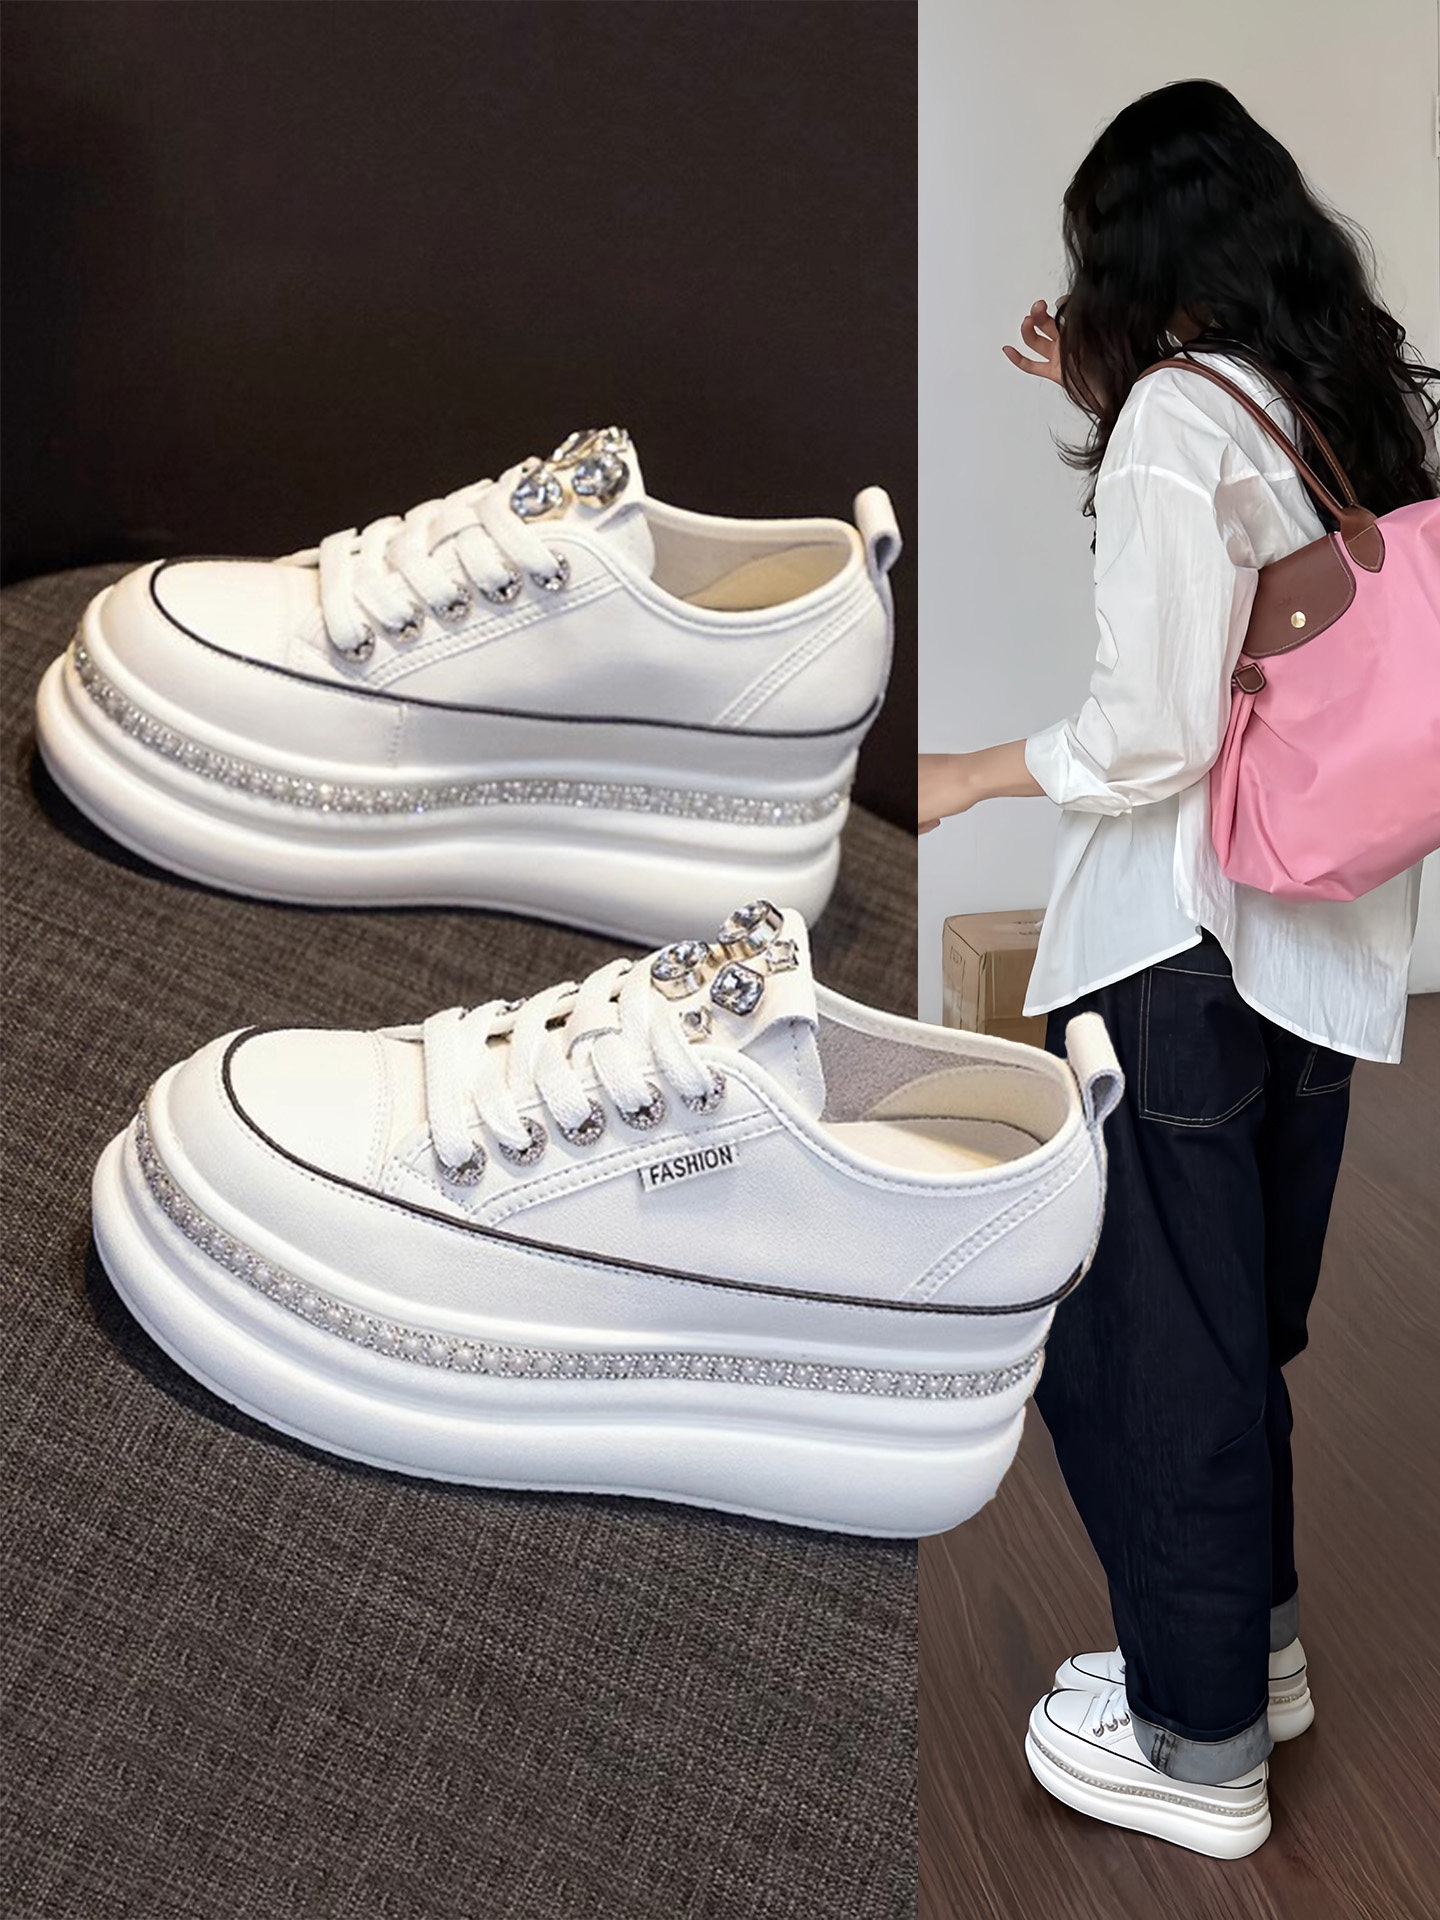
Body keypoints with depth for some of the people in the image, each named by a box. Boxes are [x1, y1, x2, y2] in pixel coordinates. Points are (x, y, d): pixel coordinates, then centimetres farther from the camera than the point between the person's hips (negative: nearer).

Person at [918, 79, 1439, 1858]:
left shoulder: (1179, 415, -15)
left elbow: (1153, 731, -19)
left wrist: (969, 773, -4)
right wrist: (1109, 406, 19)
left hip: (1179, 937, -8)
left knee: (1132, 1338, 6)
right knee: (1246, 1320, 21)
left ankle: (1195, 1745, 19)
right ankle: (1250, 1641, 37)